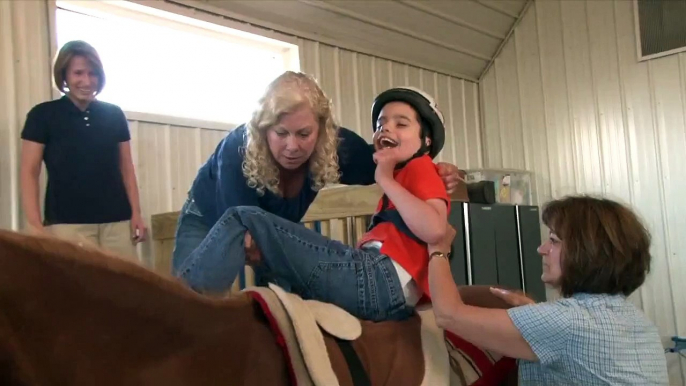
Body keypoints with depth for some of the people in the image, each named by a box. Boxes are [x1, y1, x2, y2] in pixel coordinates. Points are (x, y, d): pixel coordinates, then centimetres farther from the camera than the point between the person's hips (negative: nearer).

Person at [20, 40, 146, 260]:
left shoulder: (114, 115, 10)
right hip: (67, 224, -2)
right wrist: (35, 225, -10)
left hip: (117, 222, 3)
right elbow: (29, 173, 0)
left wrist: (136, 213, 4)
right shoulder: (43, 115, 3)